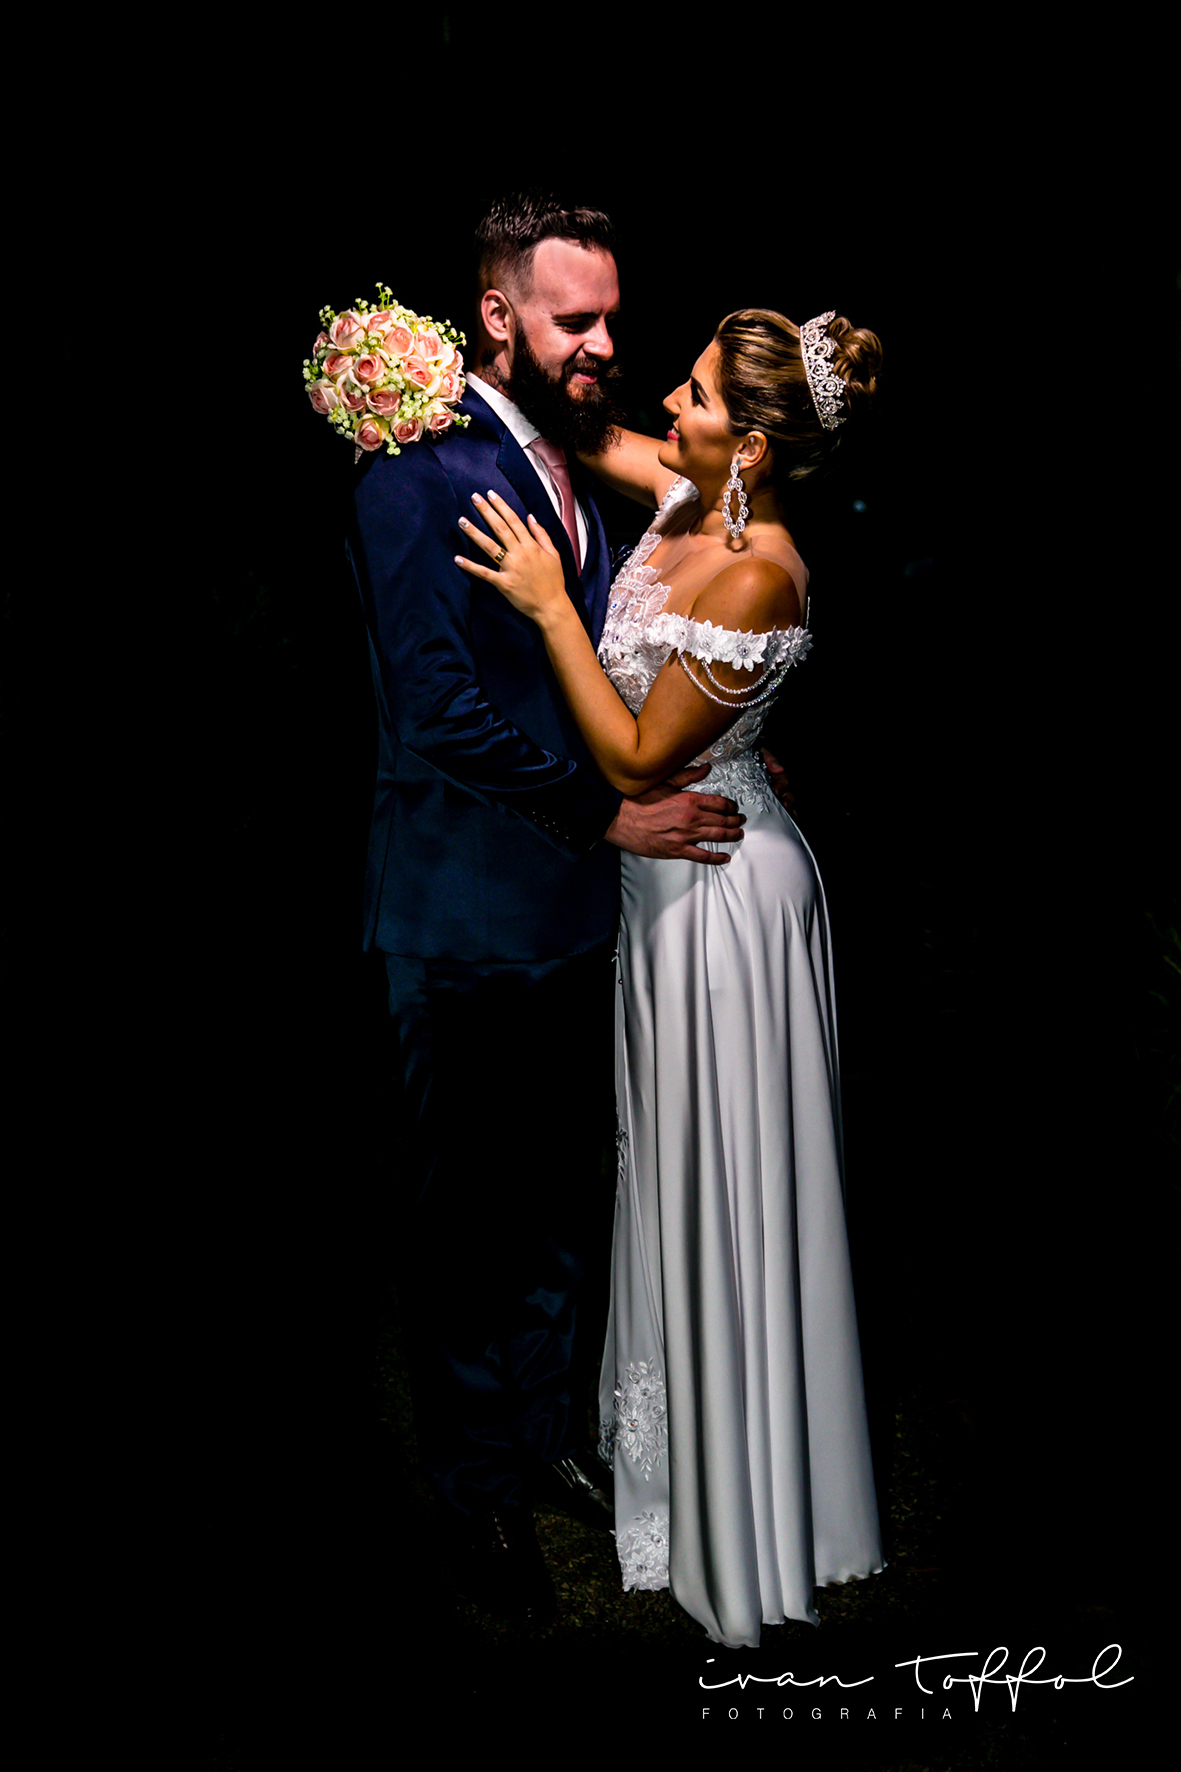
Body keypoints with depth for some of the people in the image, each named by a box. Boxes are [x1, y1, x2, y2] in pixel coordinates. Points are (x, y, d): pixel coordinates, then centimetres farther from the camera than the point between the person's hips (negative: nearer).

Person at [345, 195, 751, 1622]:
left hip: (573, 909, 8)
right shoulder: (420, 471, -16)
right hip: (471, 915, -8)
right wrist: (610, 812, -19)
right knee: (472, 1215, 8)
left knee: (560, 1197, 20)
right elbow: (442, 712, -23)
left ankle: (544, 1436, 39)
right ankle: (480, 1488, 27)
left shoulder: (576, 456, 9)